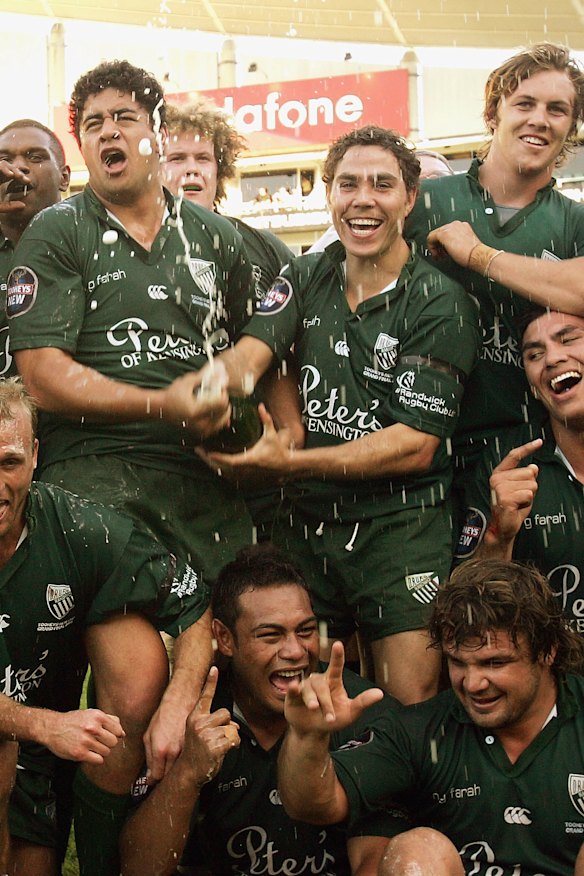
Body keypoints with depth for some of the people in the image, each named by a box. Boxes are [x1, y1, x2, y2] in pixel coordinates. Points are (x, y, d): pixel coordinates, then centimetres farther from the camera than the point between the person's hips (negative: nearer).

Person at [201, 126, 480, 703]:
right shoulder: (306, 279, 10)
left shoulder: (438, 303, -6)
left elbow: (415, 444, -12)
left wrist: (290, 462, -21)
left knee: (412, 706, -8)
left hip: (400, 522, -4)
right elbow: (250, 353, -7)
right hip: (304, 521, 4)